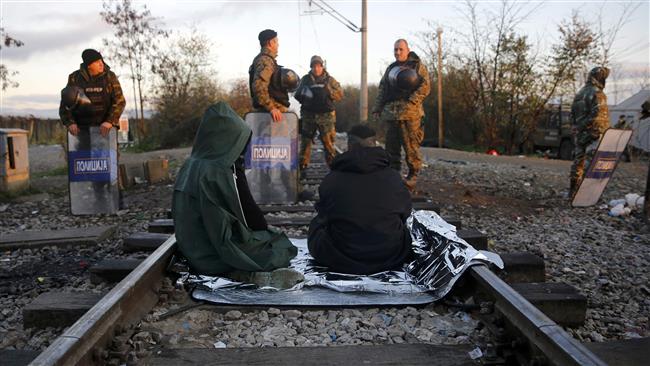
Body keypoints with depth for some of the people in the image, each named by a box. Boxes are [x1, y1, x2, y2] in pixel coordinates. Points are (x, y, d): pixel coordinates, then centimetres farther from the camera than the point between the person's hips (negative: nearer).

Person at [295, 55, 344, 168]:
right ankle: (302, 166, 13)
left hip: (326, 116, -2)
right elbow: (297, 95, 14)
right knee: (305, 142, 5)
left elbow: (340, 94, 1)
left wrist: (328, 90, -14)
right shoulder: (305, 79, 11)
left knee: (328, 142, -3)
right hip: (308, 115, 2)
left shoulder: (330, 80, 7)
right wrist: (305, 94, -7)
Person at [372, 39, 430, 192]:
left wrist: (411, 101, -17)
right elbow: (382, 89, 23)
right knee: (391, 146, 8)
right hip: (391, 112, 6)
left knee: (411, 146, -8)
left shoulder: (417, 65, 4)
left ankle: (413, 176, 1)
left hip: (409, 112, -6)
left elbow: (425, 86, -6)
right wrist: (377, 108, 13)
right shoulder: (391, 68, 21)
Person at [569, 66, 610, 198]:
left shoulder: (579, 94, 14)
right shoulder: (598, 94, -11)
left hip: (579, 134, 8)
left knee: (578, 162, 12)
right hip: (594, 134, -8)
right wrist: (603, 133, -11)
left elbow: (572, 115, 16)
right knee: (591, 163, -7)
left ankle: (573, 191, 16)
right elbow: (598, 116, -18)